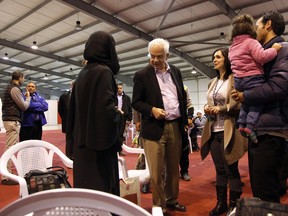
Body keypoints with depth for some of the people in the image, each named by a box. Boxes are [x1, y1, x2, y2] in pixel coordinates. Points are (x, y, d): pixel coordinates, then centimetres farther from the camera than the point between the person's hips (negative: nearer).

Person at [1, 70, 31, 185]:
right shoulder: (15, 89, -11)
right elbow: (24, 106, -9)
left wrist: (24, 97, 13)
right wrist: (28, 97, 6)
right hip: (13, 121, -10)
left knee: (10, 147, 12)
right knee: (10, 148, -9)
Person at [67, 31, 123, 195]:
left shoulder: (83, 73, 11)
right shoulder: (103, 71, -14)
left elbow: (75, 105, 14)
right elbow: (107, 107, -23)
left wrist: (75, 133, 20)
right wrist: (118, 114, -3)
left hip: (82, 137, 8)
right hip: (99, 137, -8)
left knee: (84, 180, 16)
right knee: (101, 181, 1)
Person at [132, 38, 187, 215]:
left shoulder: (176, 71, 10)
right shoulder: (142, 75, -4)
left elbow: (182, 97, 16)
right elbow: (136, 102, -3)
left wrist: (185, 120, 12)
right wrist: (152, 110, -20)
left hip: (175, 126, 5)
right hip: (155, 128, -4)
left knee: (174, 168, 17)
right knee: (157, 171, 3)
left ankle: (172, 200, 35)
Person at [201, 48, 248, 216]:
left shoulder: (235, 78, -4)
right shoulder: (212, 82, 16)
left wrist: (222, 108, -22)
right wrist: (207, 108, 0)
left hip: (229, 131, -6)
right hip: (214, 131, 6)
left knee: (231, 170, 2)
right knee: (219, 169, 14)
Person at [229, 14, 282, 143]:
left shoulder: (232, 47, 16)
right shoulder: (251, 42, -8)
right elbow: (261, 56, -21)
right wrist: (274, 49, -7)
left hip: (238, 80, 7)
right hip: (253, 79, -7)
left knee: (246, 102, 19)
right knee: (257, 102, -1)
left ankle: (242, 123, 13)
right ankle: (250, 126, -13)